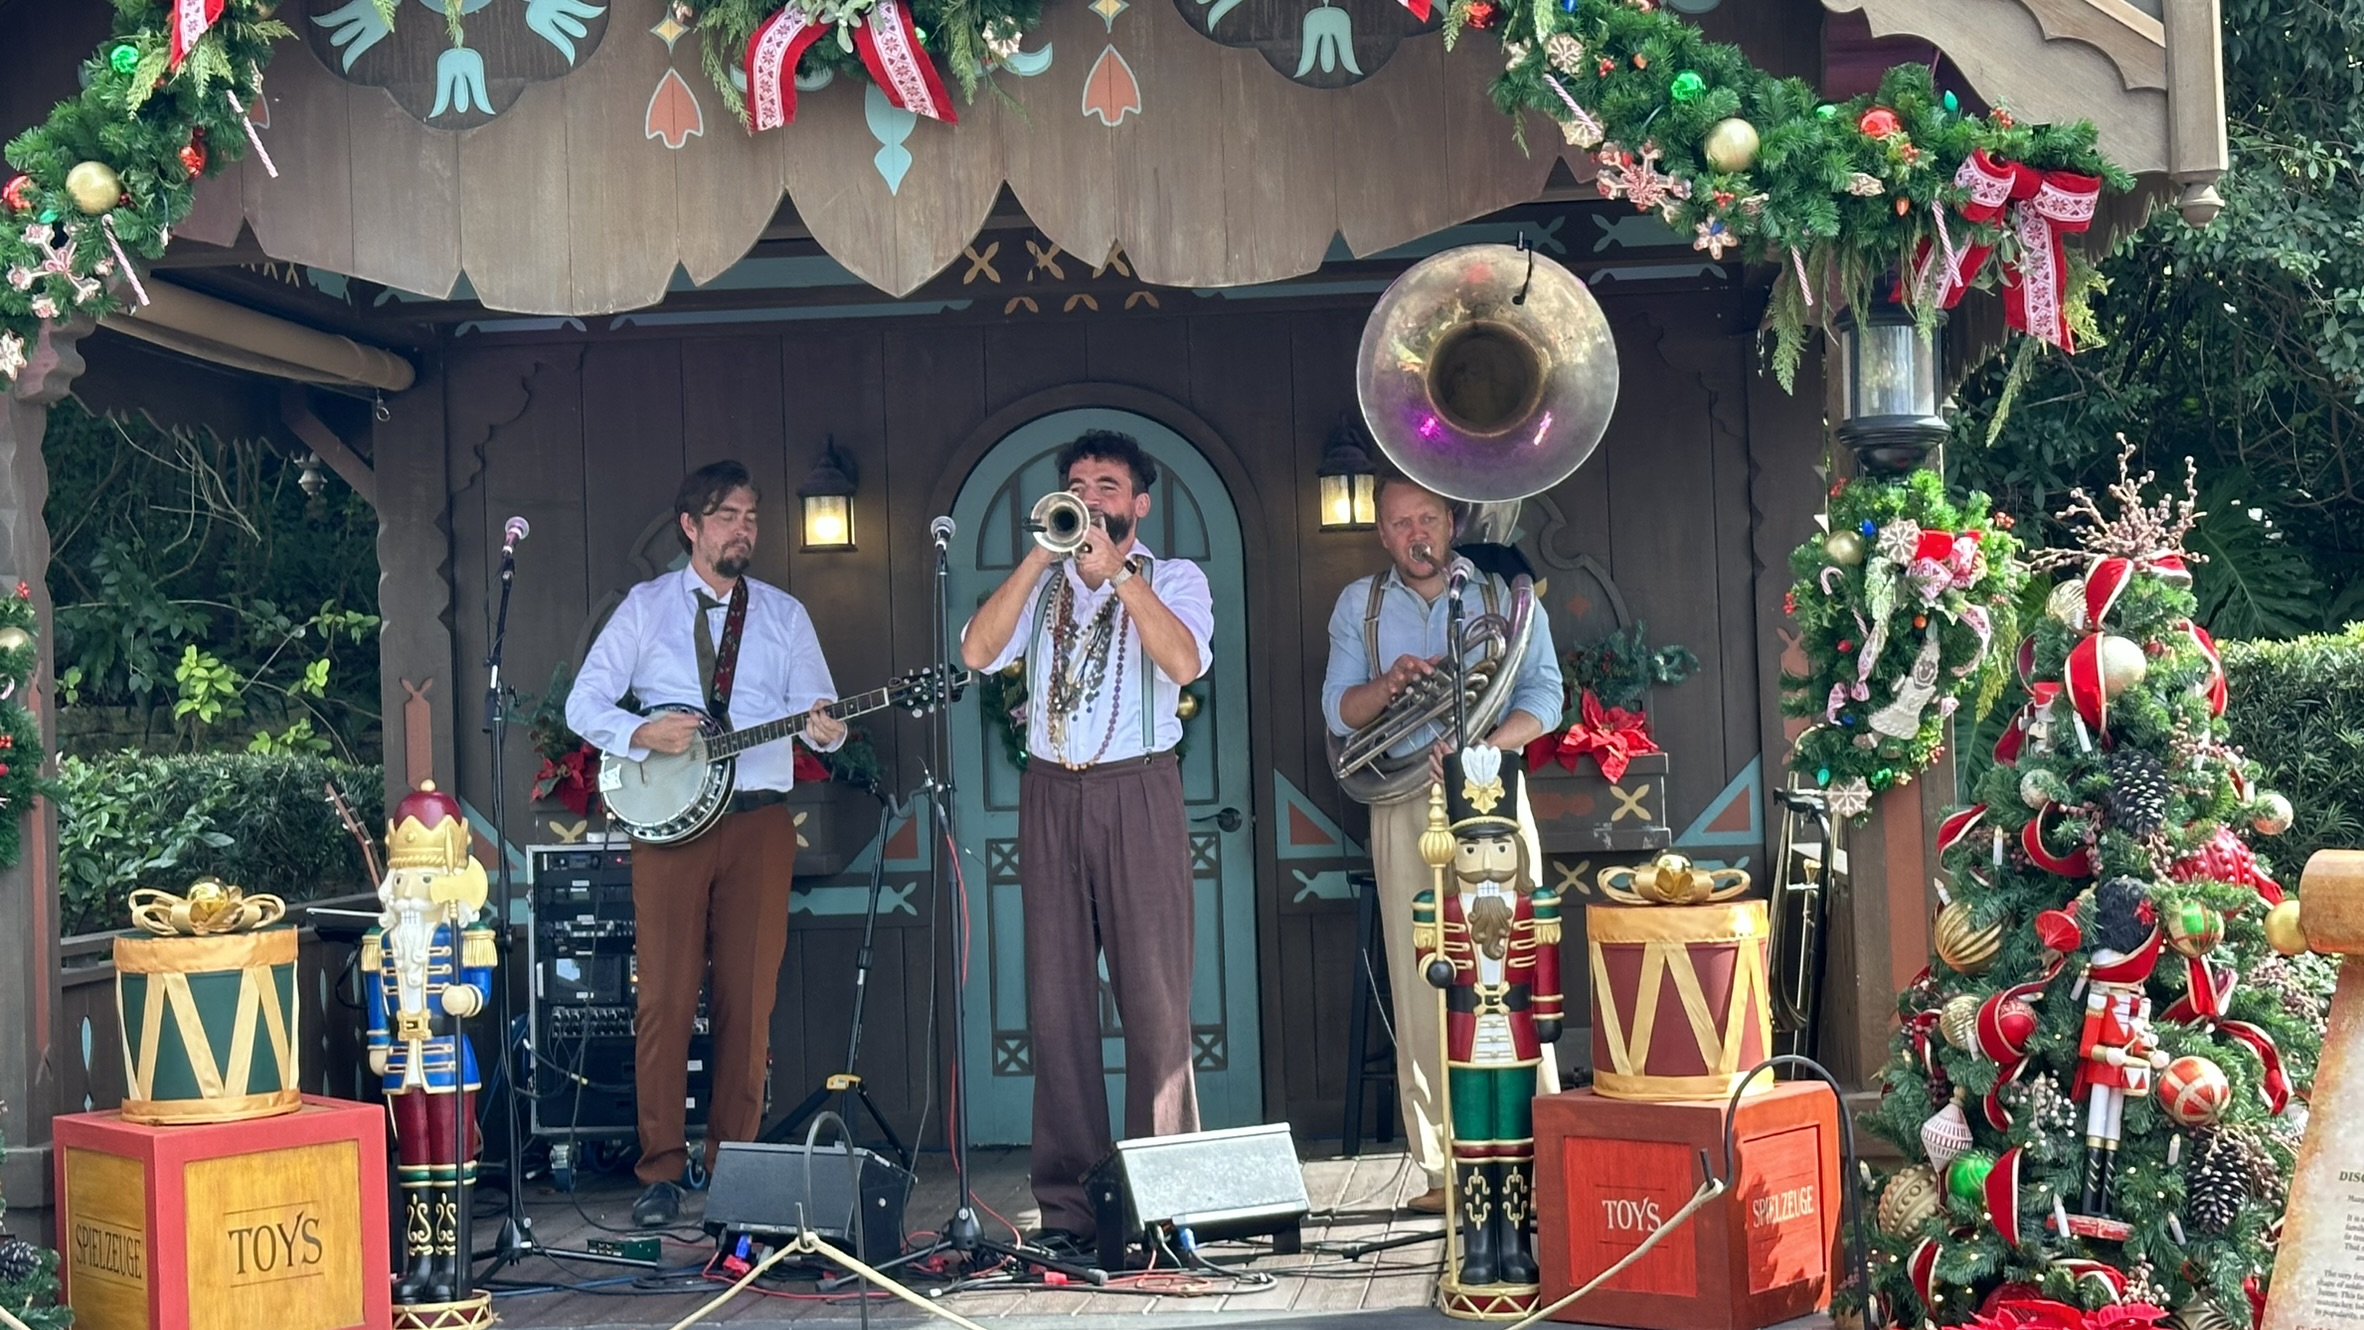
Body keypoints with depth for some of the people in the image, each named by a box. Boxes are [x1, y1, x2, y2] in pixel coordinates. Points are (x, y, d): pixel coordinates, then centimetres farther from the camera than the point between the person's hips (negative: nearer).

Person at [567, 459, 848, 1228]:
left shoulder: (783, 615, 13)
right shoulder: (646, 607, 8)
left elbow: (818, 706, 6)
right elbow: (584, 703, 4)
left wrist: (824, 727, -17)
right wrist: (643, 734, -14)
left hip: (759, 820, 2)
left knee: (749, 999, 1)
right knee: (666, 998, -5)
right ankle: (662, 1172, 0)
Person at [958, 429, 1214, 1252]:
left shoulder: (1173, 579, 7)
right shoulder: (1039, 585, 16)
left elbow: (1185, 661, -13)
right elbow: (977, 653, -2)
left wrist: (1116, 570, -15)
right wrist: (1041, 557, -7)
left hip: (1138, 793, -3)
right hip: (1050, 795, 3)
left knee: (1155, 999, -6)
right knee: (1057, 1001, 1)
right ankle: (1068, 1202, 5)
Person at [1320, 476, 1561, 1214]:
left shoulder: (1504, 594, 9)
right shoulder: (1359, 604, 14)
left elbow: (1543, 695, 0)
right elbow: (1338, 710, 8)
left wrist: (1479, 746, -17)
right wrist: (1387, 684, -14)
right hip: (1404, 807, 1)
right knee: (1421, 984, -4)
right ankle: (1442, 1170, -2)